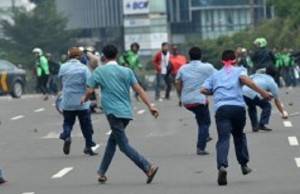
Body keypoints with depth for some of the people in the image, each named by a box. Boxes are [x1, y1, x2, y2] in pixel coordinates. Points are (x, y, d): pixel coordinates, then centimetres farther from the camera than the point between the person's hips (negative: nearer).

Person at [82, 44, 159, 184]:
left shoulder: (99, 71, 0)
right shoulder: (126, 71, 8)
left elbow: (90, 91, 0)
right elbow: (138, 89, 1)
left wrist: (85, 99, 21)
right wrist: (150, 106, -2)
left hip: (113, 112, -5)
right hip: (127, 113, 5)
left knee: (124, 145, -7)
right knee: (112, 141, 21)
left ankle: (148, 167, -23)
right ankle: (102, 172, 24)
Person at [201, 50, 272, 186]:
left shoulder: (215, 75, 25)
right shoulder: (239, 70, 17)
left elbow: (203, 90, 12)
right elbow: (244, 79, -7)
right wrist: (262, 92, -11)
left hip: (221, 108, 0)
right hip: (238, 107, 0)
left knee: (223, 139, -12)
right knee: (239, 135, 24)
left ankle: (222, 166, -35)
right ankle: (244, 165, 28)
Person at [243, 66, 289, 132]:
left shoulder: (257, 75, 31)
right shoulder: (272, 82, 18)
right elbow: (277, 100, 22)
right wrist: (283, 112, 33)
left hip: (243, 91, 6)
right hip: (252, 94, -6)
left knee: (251, 106, 32)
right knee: (267, 106, 15)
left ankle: (254, 126, 27)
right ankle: (261, 125, 4)